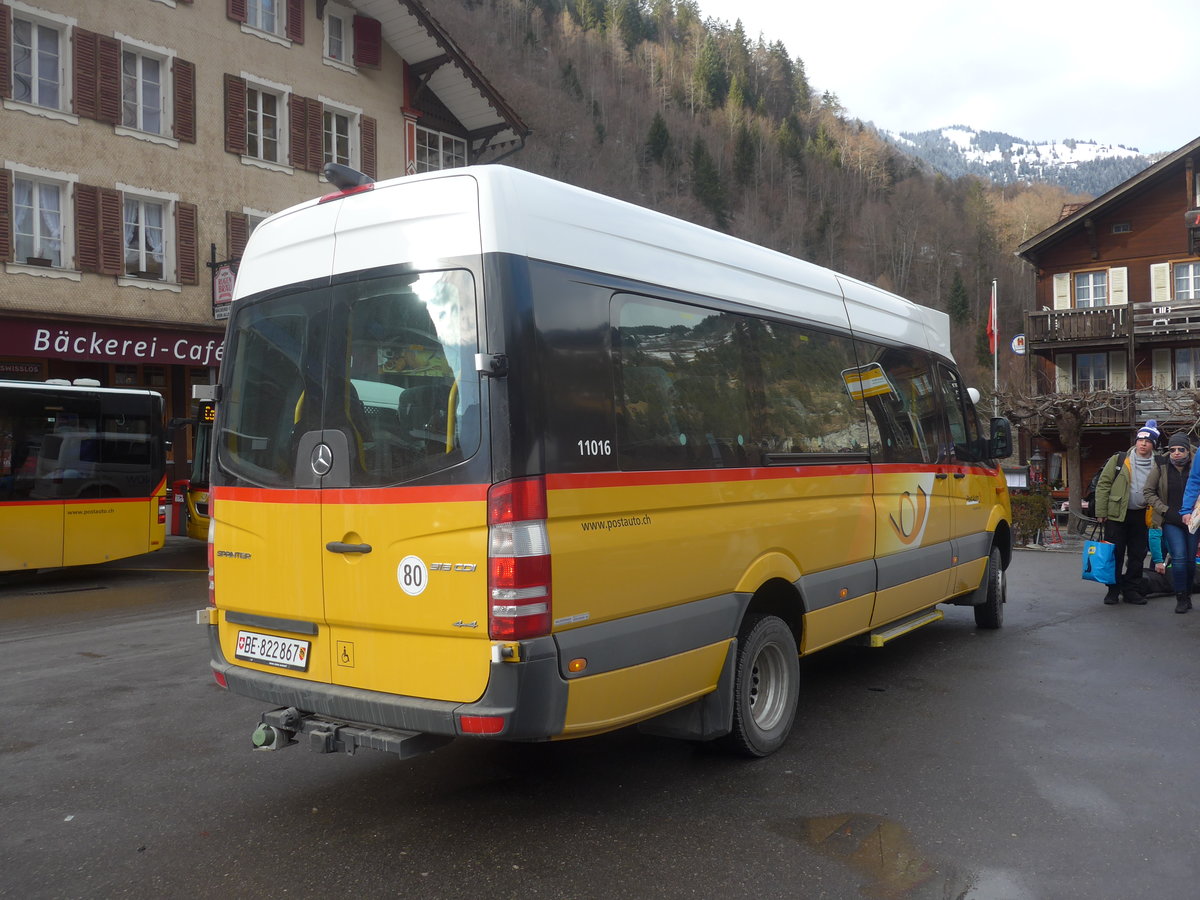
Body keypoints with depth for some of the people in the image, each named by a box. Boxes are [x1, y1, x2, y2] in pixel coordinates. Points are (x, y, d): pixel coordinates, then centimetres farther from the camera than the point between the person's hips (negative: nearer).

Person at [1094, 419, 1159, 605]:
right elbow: (1103, 484, -3)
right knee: (1114, 555, 2)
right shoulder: (1119, 460, -2)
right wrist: (1101, 511, -8)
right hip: (1116, 515, -2)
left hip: (1141, 517, 3)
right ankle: (1113, 590, 12)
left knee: (1138, 555, 8)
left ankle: (1131, 590, 20)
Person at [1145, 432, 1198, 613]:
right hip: (1170, 521, -1)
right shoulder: (1160, 467, -3)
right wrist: (1165, 510, -6)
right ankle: (1181, 598, -4)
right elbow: (1148, 492, 2)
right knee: (1179, 557, -14)